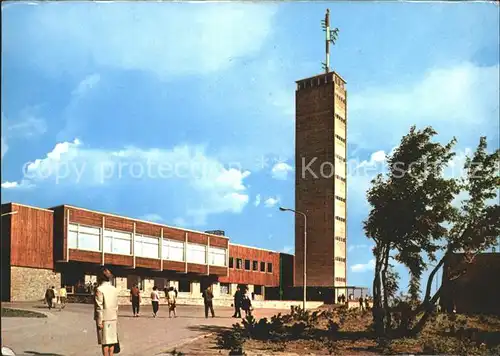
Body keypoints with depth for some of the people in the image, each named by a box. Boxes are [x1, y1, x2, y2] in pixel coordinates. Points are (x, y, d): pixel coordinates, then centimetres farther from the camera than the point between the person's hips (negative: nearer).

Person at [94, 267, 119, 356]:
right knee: (112, 340, 10)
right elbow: (116, 306, 11)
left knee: (105, 342, 0)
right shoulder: (114, 289, 6)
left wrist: (99, 322, -13)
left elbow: (99, 307, -15)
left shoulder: (99, 289, -12)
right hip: (113, 318, 5)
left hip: (104, 319, -5)